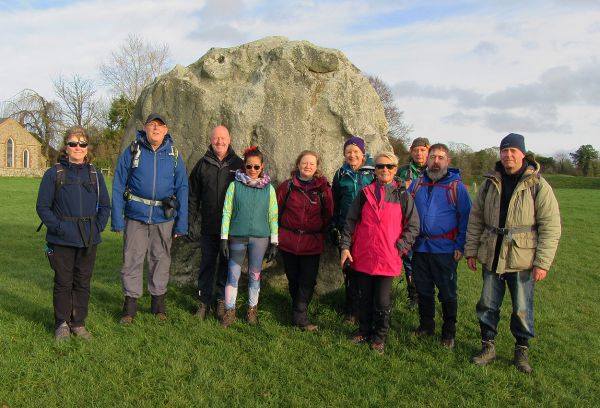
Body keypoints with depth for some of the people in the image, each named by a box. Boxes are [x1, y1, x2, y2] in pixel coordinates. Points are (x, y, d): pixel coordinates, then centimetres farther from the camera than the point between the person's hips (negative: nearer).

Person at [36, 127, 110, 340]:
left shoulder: (95, 175, 7)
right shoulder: (54, 174, -1)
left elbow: (105, 205, 12)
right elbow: (42, 206, 0)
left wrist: (98, 226, -2)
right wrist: (57, 226, -13)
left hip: (88, 241, 2)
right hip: (62, 241, -2)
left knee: (83, 283, 10)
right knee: (63, 282, 6)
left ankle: (79, 323, 22)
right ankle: (62, 323, 21)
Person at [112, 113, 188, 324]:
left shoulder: (173, 154, 3)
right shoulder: (132, 151, 0)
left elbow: (182, 189, 4)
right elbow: (118, 186, 0)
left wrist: (181, 223, -1)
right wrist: (117, 218, -7)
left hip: (164, 217, 1)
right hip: (136, 215, -1)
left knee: (161, 259, 11)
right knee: (132, 259, 2)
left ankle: (159, 301, 25)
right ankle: (130, 303, 15)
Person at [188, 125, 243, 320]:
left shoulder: (238, 164, 2)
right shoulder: (202, 164, 5)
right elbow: (193, 196, 6)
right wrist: (192, 222, 0)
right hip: (208, 226, 1)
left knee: (226, 264, 8)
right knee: (207, 264, 8)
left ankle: (222, 300, 21)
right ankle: (205, 301, 19)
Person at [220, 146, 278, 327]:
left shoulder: (269, 188, 3)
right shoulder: (235, 185, 0)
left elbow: (273, 216, 5)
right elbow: (226, 212, 0)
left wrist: (274, 242, 2)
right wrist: (224, 238, -4)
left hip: (260, 238, 1)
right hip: (237, 237, -1)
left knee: (255, 275, 10)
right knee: (233, 274, 1)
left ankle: (252, 309, 25)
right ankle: (229, 310, 12)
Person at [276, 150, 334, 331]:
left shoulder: (323, 188, 1)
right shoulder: (287, 186, 2)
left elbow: (328, 214, 6)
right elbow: (276, 210, 7)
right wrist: (276, 233, 6)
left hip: (312, 243, -1)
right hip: (288, 241, 1)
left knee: (308, 280, -5)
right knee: (293, 278, 10)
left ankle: (299, 315, 3)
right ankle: (300, 315, 25)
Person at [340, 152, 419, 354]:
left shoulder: (403, 195, 1)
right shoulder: (365, 193, 6)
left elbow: (413, 227, 2)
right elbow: (351, 221, 8)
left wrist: (399, 248, -6)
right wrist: (346, 246, 2)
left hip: (388, 259, -2)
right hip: (363, 256, 2)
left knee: (382, 302, 3)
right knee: (364, 298, 14)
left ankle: (379, 337, 24)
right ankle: (364, 331, 33)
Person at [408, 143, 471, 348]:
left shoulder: (457, 186, -3)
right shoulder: (417, 184, 7)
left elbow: (465, 218, -4)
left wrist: (460, 246, -11)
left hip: (445, 249, -3)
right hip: (420, 247, 4)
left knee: (447, 293, 6)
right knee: (423, 290, 14)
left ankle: (449, 332, 20)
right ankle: (426, 325, 30)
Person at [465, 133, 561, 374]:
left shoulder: (538, 186, -6)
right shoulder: (490, 184, 6)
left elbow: (551, 227, -7)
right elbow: (475, 219, 10)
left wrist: (543, 263, -12)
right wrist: (471, 251, 6)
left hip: (523, 260, -3)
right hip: (491, 258, 4)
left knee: (522, 309, 8)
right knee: (487, 305, 11)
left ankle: (522, 350, 27)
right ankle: (488, 347, 26)